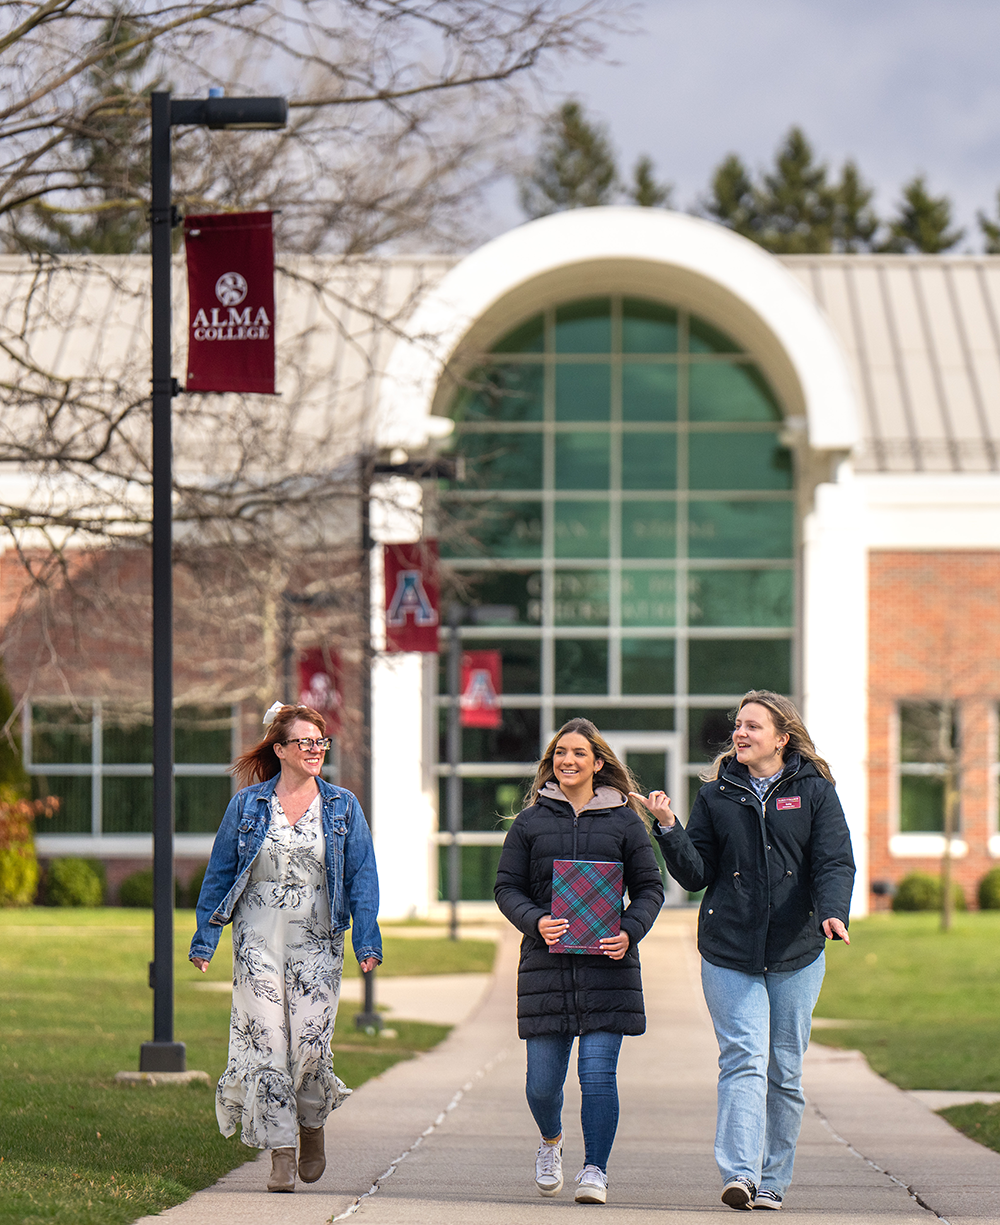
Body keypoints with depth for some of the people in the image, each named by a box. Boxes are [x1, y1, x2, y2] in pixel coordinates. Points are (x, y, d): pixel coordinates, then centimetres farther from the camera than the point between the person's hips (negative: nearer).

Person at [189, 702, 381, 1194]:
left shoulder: (342, 808, 7)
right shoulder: (247, 805, 5)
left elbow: (362, 877, 5)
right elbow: (219, 874, 8)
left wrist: (366, 941, -4)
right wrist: (204, 939, 4)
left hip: (317, 944, 0)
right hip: (258, 942, 0)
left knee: (310, 1047, -8)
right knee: (267, 1047, -5)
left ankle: (312, 1124, 21)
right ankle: (281, 1155, -1)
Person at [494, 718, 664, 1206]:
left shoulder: (623, 821, 8)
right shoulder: (531, 822, 9)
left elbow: (650, 887, 8)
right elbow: (507, 887, 7)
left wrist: (630, 932, -10)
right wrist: (537, 922, -12)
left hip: (607, 964, -1)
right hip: (546, 963, 1)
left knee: (598, 1073, -9)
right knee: (543, 1081, 3)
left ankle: (595, 1171, 0)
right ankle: (550, 1141, 34)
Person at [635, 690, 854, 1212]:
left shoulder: (814, 791, 4)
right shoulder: (716, 794, 7)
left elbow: (834, 863, -4)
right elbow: (696, 874, 6)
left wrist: (832, 913, -23)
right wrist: (668, 830, -9)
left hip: (796, 953, 1)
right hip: (728, 950, 0)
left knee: (784, 1070, 6)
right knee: (744, 1059, -14)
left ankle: (771, 1181, 14)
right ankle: (740, 1174, -24)